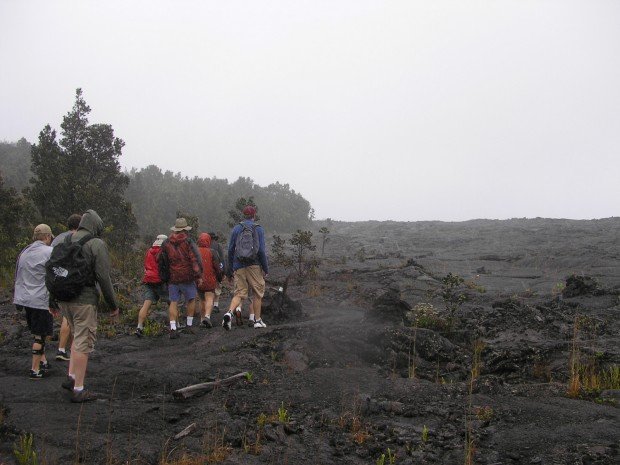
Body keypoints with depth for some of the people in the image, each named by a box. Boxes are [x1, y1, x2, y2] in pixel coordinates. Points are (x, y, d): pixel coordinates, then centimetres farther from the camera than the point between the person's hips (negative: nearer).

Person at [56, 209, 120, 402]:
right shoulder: (97, 244, -10)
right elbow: (103, 277, -14)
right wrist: (113, 305, -5)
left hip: (63, 298, 7)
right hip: (84, 300, -7)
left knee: (78, 336, 23)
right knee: (83, 342, 1)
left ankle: (71, 377, 19)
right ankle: (78, 389, 7)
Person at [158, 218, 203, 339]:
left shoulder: (166, 243, 7)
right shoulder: (188, 242, -7)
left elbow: (161, 261, 13)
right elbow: (195, 259, -12)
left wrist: (164, 276, 23)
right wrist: (198, 275, -8)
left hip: (172, 278, 3)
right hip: (187, 277, -3)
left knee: (173, 302, 5)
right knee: (191, 300, 14)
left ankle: (173, 328, -4)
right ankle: (189, 325, 15)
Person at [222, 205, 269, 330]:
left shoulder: (236, 228, 5)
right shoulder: (258, 229, -2)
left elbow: (230, 250, 5)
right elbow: (261, 251, -9)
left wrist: (230, 271, 12)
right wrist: (266, 269, -1)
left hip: (239, 267, 2)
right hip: (254, 266, -2)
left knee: (239, 294, 4)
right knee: (257, 293, 11)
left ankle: (229, 312, -21)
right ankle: (258, 320, 16)